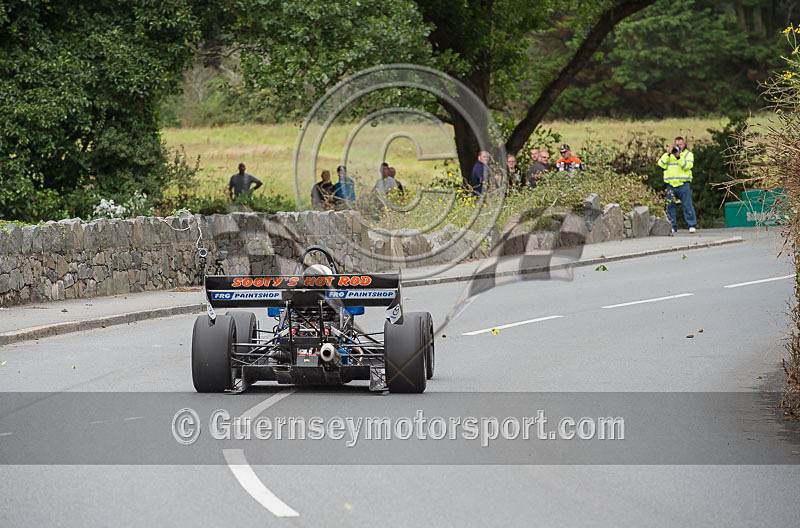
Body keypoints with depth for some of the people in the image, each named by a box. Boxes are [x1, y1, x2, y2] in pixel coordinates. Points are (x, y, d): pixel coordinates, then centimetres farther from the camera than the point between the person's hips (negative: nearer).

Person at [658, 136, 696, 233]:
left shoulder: (688, 154, 9)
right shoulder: (668, 154, 17)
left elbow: (687, 165, -9)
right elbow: (661, 164, 1)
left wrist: (678, 157, -17)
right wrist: (669, 154, -8)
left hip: (683, 184, -3)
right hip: (670, 184, 3)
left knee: (687, 205, -6)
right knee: (670, 206, 2)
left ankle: (692, 225, -2)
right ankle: (672, 226, 9)